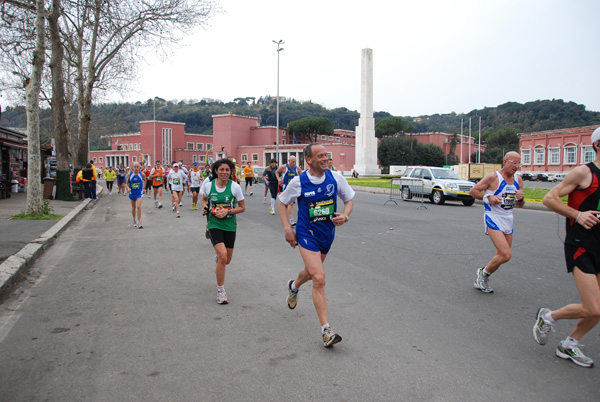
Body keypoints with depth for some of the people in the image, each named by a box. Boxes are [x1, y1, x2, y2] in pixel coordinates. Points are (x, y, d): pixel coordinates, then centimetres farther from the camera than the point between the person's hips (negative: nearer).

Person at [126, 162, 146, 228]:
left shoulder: (142, 174, -8)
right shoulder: (129, 174, -7)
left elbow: (144, 180, 14)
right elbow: (126, 183, 0)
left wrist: (144, 187, 14)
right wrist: (128, 188, -19)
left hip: (140, 193, -2)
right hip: (132, 193, 2)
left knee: (138, 206, -17)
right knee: (133, 207, 15)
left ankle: (139, 222, -14)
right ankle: (134, 221, 33)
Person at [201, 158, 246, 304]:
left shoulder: (235, 187, -7)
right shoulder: (208, 185, -4)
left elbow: (242, 207, 0)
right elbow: (204, 199, 17)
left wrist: (228, 211, -15)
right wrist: (204, 207, -4)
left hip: (230, 225, 2)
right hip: (214, 224, -2)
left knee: (227, 260, 11)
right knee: (223, 257, -20)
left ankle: (218, 257, 52)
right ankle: (220, 291, -5)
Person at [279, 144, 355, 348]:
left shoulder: (335, 177, -5)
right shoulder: (298, 182, -11)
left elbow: (349, 199, 7)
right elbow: (282, 203, 3)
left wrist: (345, 215, -13)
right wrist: (287, 228, -8)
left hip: (327, 233, 5)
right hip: (307, 233, -4)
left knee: (312, 271, 25)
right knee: (319, 279, -17)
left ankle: (294, 286, 61)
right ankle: (326, 330, -11)